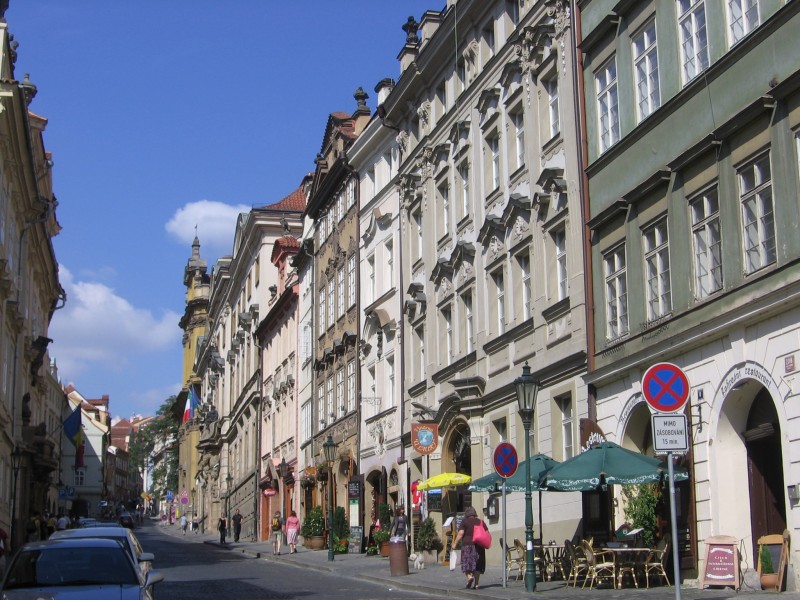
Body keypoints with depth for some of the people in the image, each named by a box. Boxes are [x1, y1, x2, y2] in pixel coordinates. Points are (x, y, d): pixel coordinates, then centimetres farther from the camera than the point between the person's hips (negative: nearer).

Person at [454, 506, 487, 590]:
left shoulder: (464, 522, -1)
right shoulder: (480, 522, 11)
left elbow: (460, 533, -11)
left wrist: (455, 543, -5)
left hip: (467, 545, -4)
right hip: (479, 546, 4)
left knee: (467, 563, 0)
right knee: (477, 565, 7)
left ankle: (469, 576, -25)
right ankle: (476, 584, 4)